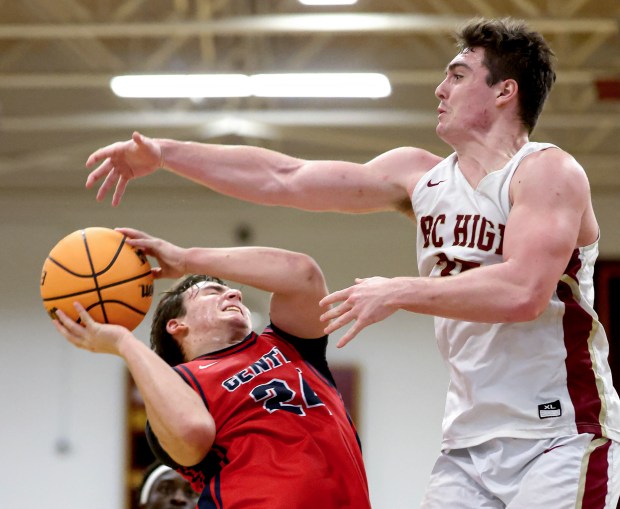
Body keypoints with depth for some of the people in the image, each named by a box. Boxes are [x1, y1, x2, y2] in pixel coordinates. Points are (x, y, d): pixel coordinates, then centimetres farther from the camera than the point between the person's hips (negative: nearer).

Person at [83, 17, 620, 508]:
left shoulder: (547, 171, -8)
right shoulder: (421, 176, 12)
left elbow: (521, 292, -23)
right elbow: (285, 179, 10)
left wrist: (399, 293, -17)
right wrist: (164, 153, 5)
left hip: (560, 437, -6)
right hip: (471, 444, 6)